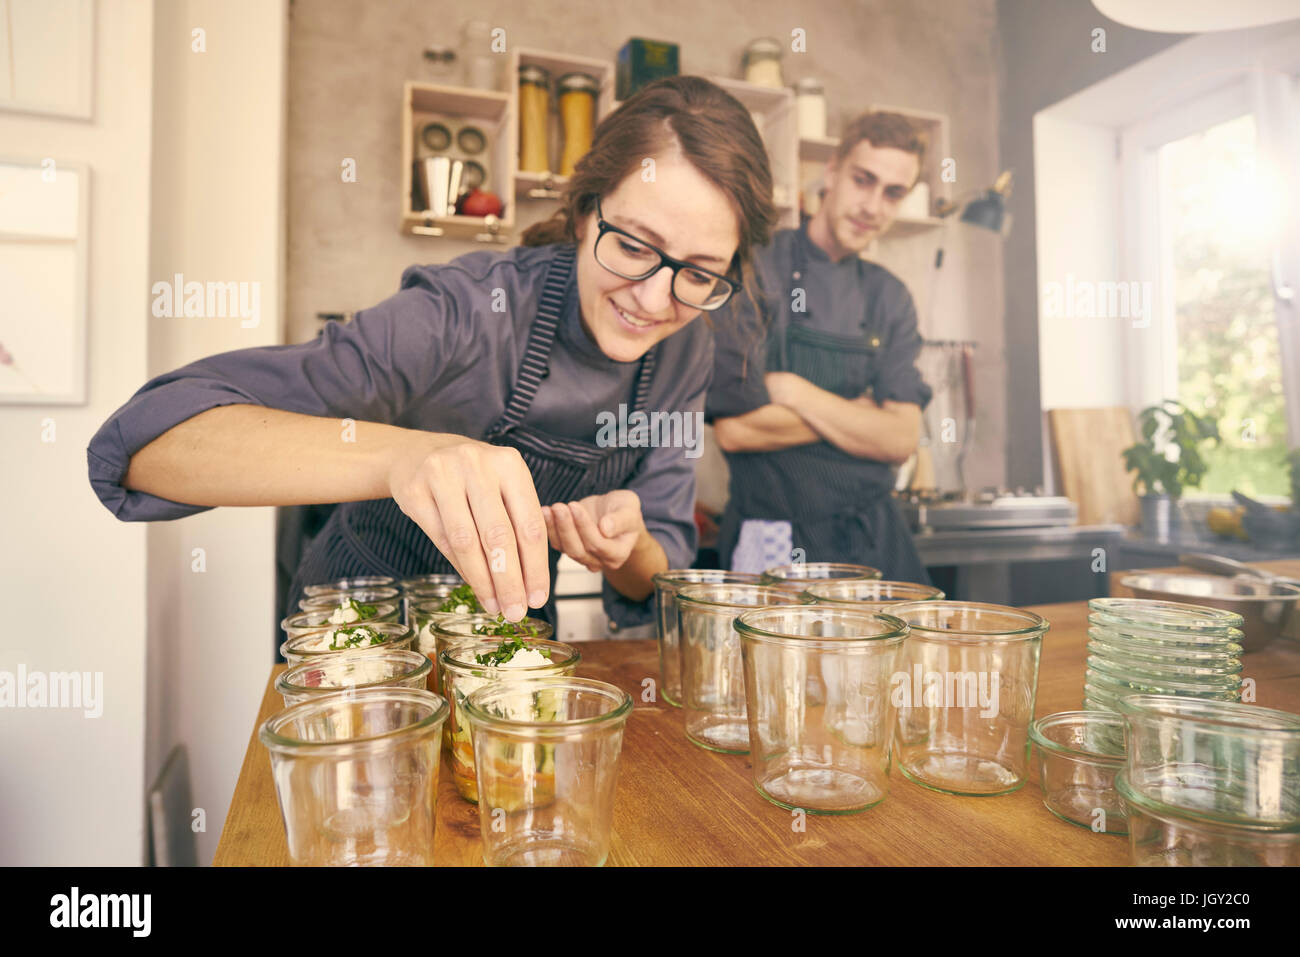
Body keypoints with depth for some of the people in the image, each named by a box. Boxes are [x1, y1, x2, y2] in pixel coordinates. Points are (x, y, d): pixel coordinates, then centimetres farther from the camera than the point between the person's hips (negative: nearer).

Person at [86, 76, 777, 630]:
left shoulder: (685, 349, -9)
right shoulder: (467, 311, -26)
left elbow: (658, 582, -5)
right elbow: (147, 439, -33)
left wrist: (627, 550, -28)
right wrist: (400, 454, -50)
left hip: (513, 638, 4)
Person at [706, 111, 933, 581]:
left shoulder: (890, 298, 10)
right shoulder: (754, 271, -6)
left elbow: (901, 440, -1)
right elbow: (734, 428, -16)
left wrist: (793, 390, -12)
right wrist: (861, 415, -5)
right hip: (776, 544, -5)